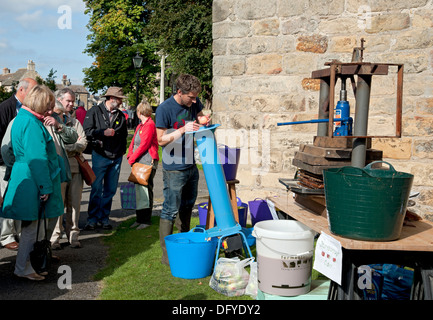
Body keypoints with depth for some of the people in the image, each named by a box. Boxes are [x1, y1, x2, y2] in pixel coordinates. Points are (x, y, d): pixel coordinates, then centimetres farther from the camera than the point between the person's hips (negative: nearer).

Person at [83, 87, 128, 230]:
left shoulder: (121, 116, 13)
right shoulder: (94, 111, 1)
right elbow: (86, 131, -6)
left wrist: (122, 150, 11)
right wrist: (103, 132, -15)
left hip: (116, 158, 4)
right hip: (100, 155, -4)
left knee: (110, 190, 7)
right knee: (96, 189, -4)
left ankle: (104, 218, 17)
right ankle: (93, 219, 6)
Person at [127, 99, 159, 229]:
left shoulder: (150, 125, -9)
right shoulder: (140, 126, 19)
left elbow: (144, 145, -15)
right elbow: (133, 142, 18)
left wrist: (132, 158, -10)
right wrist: (130, 156, 2)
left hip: (148, 161, -9)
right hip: (138, 162, 9)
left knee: (145, 189, -6)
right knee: (138, 189, 9)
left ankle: (146, 220, 0)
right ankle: (140, 218, 16)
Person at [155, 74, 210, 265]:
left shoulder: (193, 103, -1)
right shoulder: (164, 109, -18)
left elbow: (200, 115, 19)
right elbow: (161, 139, -17)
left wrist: (203, 119, -5)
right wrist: (183, 129, -27)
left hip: (191, 165, 8)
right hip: (174, 169, -7)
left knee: (187, 206, 21)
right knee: (170, 210, -2)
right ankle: (167, 254, 7)